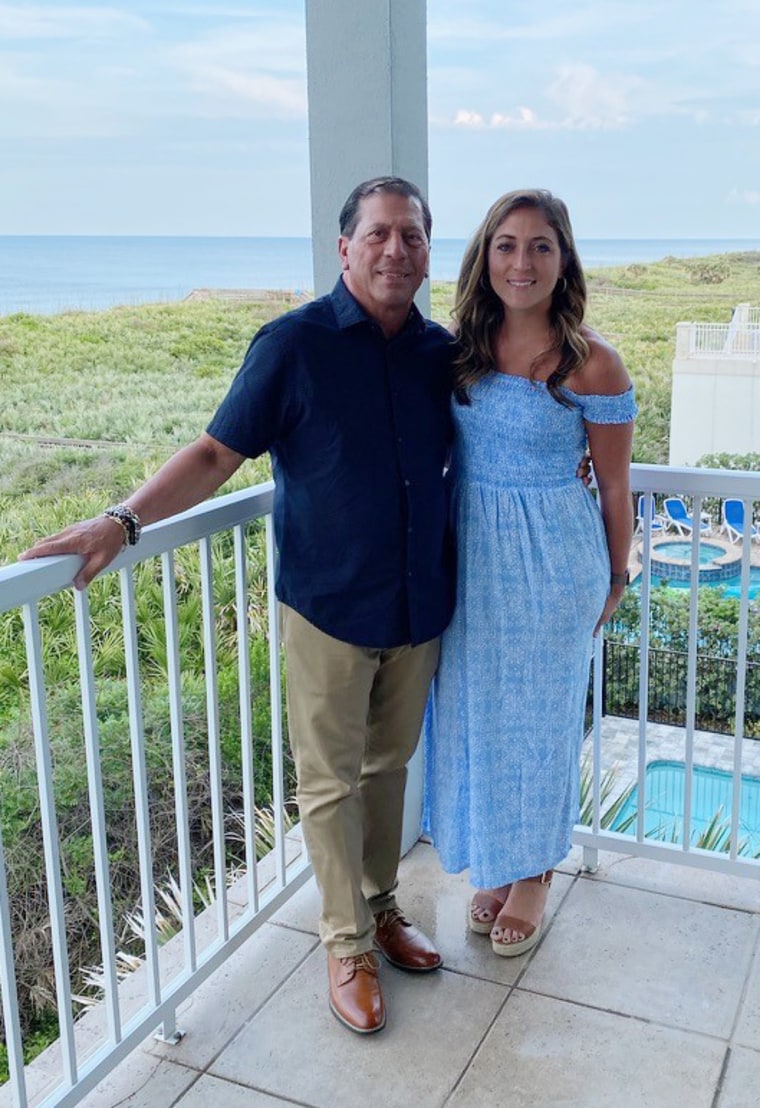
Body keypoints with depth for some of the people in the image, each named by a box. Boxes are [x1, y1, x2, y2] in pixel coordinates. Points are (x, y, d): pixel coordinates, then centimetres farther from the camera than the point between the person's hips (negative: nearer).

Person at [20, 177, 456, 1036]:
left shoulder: (442, 351, 3)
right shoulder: (294, 343, -10)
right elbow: (217, 454, -11)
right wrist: (122, 522, -20)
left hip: (420, 603, 4)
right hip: (329, 605, -4)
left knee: (389, 763, 18)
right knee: (331, 779, 7)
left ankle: (380, 905, 38)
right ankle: (347, 946, 24)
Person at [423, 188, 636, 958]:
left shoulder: (591, 362, -13)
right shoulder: (461, 348, -1)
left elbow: (614, 487, -4)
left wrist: (615, 580, 4)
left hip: (552, 560, -4)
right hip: (469, 554, 4)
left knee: (539, 714, 10)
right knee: (473, 712, 14)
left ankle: (533, 874, 33)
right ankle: (492, 864, 36)